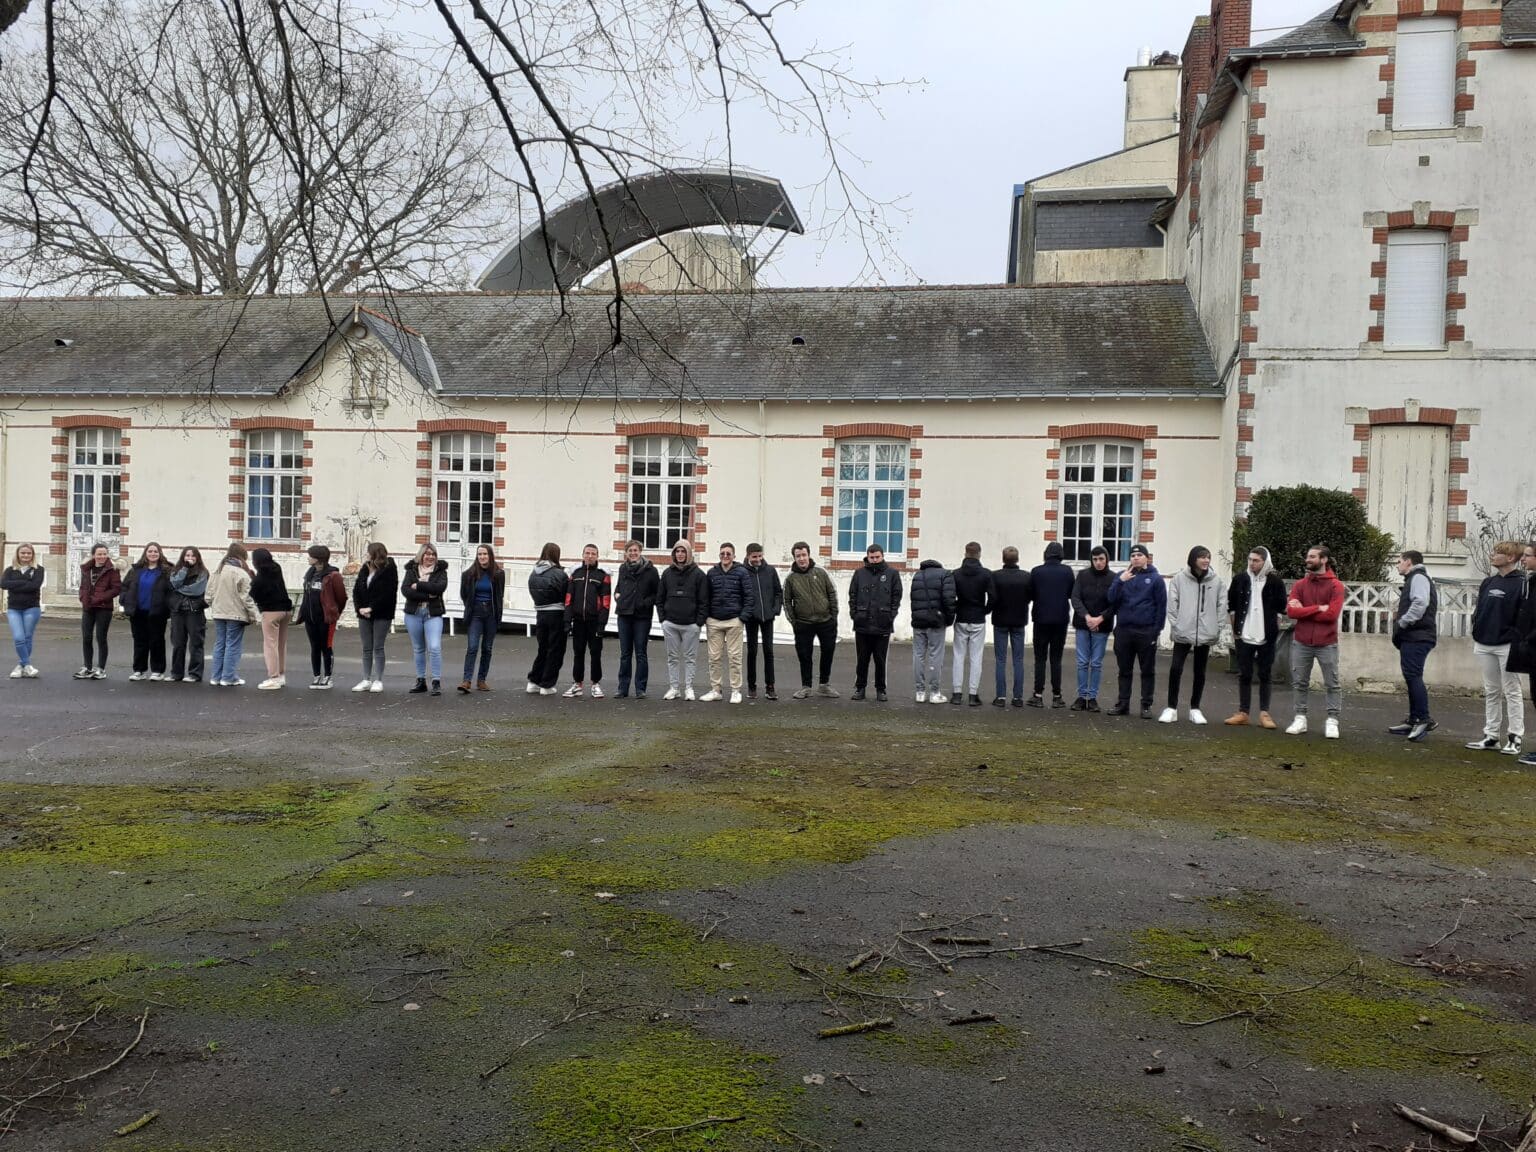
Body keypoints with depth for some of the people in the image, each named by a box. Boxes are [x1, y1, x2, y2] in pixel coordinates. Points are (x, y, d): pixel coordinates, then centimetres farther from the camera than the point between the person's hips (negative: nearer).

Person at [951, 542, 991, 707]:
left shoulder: (956, 574, -4)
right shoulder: (986, 574, -7)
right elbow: (992, 597, -12)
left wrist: (956, 611, 8)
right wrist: (985, 611, 6)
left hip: (961, 621, 1)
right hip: (978, 621, -1)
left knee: (959, 656, 7)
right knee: (976, 658, 3)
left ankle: (957, 693, 6)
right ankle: (973, 695, 2)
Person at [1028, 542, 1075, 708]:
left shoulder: (1036, 571, -6)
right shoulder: (1067, 571, -3)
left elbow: (1030, 595, -2)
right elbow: (1072, 594, 5)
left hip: (1041, 619, -1)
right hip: (1061, 619, 1)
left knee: (1040, 658, 5)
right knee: (1056, 659, 6)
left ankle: (1038, 696, 2)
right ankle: (1056, 696, 6)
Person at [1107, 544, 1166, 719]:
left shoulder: (1155, 578, 0)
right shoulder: (1123, 575, 8)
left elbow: (1161, 606, -2)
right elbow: (1112, 598, -1)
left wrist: (1157, 630, -8)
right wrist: (1121, 581, -15)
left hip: (1146, 632, -3)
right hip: (1124, 630, 3)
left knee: (1147, 670, 5)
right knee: (1124, 670, 10)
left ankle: (1146, 705, 11)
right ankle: (1122, 703, 18)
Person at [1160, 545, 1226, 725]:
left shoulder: (1216, 580, 2)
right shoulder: (1179, 578, -3)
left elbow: (1222, 605, 4)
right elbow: (1172, 603, -3)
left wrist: (1216, 627, -2)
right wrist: (1176, 624, -8)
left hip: (1206, 634, 2)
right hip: (1183, 633, -2)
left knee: (1200, 672, 10)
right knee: (1175, 668, -8)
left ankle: (1195, 709, 20)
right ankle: (1171, 708, 3)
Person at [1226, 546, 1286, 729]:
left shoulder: (1275, 582, -4)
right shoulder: (1240, 580, 2)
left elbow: (1280, 609, 1)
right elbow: (1231, 606, 9)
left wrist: (1274, 630, -2)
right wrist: (1234, 628, 7)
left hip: (1267, 637, -2)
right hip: (1244, 636, 2)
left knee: (1266, 675, 4)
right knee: (1244, 675, 6)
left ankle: (1264, 713, 9)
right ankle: (1243, 712, 12)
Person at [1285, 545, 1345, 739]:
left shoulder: (1336, 586, -4)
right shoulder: (1300, 585, 6)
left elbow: (1332, 614, -16)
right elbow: (1291, 611, -6)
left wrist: (1304, 610, -9)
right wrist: (1317, 608, -13)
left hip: (1327, 644, -3)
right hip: (1301, 642, 3)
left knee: (1332, 684, 2)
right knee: (1299, 683, 7)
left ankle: (1332, 721, 9)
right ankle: (1300, 718, 16)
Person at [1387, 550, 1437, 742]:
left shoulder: (1418, 577, -7)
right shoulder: (1413, 579, 25)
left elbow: (1420, 603, -23)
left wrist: (1402, 622, -17)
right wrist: (1400, 616, 12)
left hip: (1417, 638, -11)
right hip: (1412, 637, 11)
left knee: (1413, 676, -14)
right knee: (1412, 678, 11)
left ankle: (1424, 719, -14)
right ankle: (1414, 721, 15)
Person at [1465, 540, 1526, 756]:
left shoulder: (1521, 584, -7)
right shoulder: (1488, 583, 12)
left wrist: (1517, 639, -15)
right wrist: (1476, 635, 8)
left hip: (1507, 646, -6)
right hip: (1484, 646, 6)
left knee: (1512, 691, 1)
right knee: (1491, 692, 11)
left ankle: (1515, 739, 5)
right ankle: (1491, 736, 17)